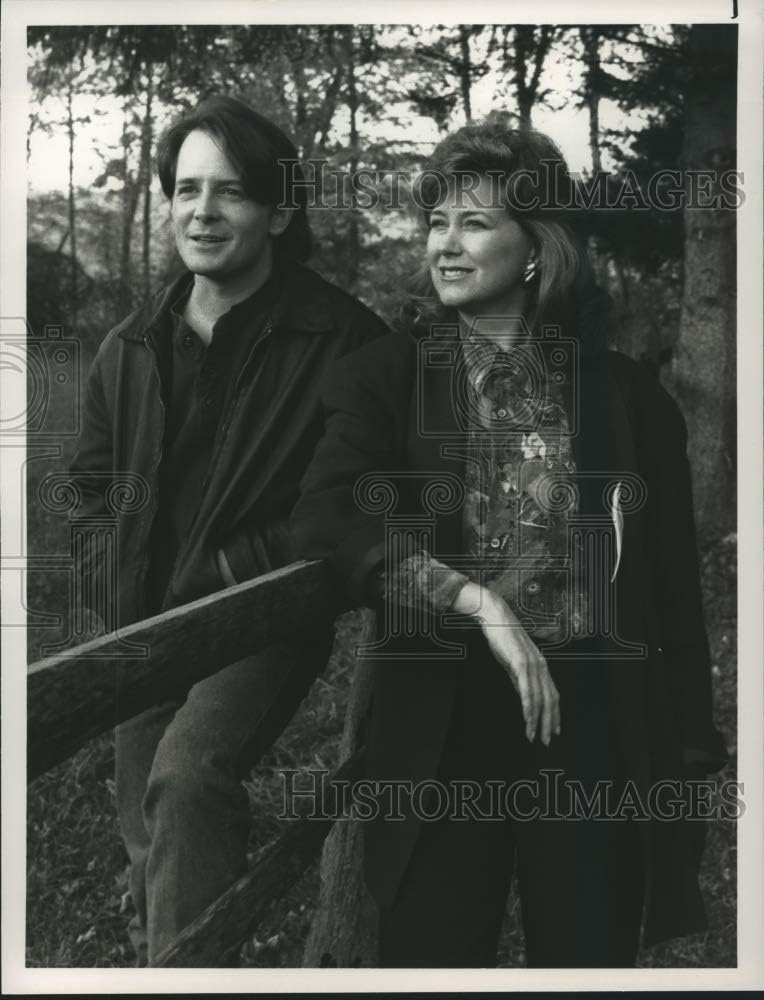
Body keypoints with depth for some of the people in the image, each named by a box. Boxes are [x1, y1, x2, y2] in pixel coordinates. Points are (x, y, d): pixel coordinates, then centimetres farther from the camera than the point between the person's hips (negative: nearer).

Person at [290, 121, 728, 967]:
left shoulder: (622, 393, 5)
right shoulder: (387, 375, 3)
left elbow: (670, 588, 7)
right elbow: (326, 519, -13)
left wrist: (682, 758, 4)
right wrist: (478, 599, -21)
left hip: (594, 723, 1)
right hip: (442, 723, -1)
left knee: (590, 953, 9)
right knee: (428, 950, 5)